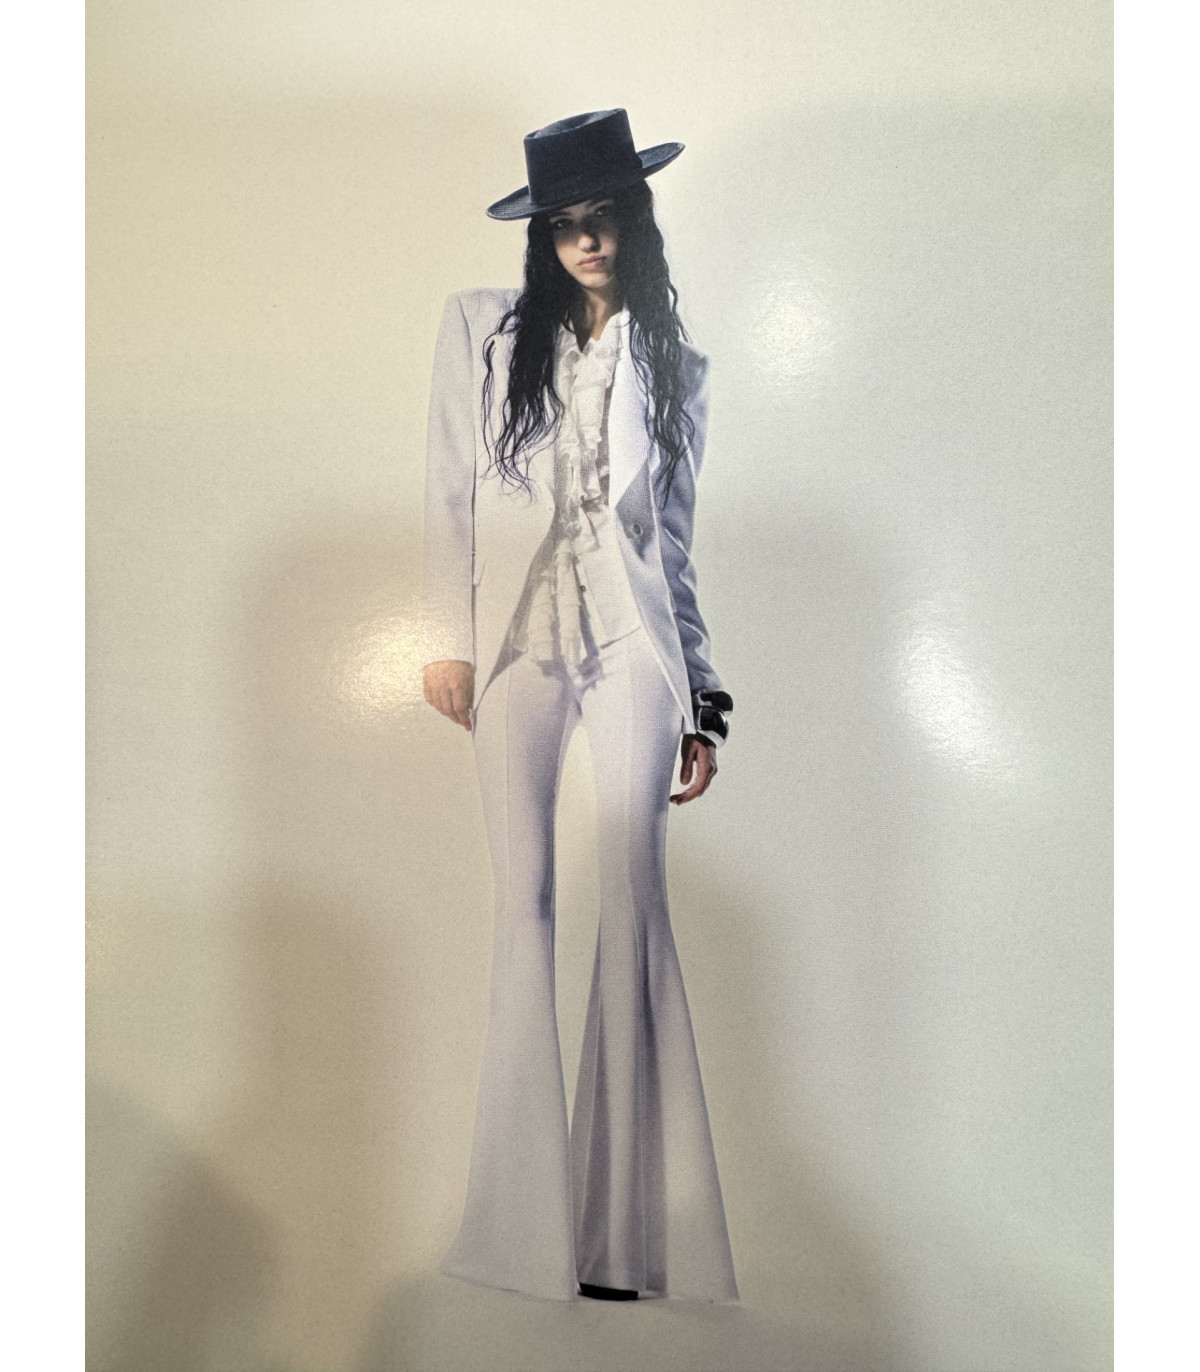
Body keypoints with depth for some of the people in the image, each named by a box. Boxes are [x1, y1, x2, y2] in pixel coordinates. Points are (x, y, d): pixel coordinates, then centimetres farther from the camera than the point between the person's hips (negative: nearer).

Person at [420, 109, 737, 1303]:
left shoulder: (674, 365, 14)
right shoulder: (481, 329, 11)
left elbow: (675, 539, 12)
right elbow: (448, 491, 7)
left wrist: (700, 702, 7)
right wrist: (446, 638, -2)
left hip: (630, 638, 1)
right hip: (515, 637, 0)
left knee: (632, 901, -4)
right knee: (525, 901, -2)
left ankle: (630, 1215, 7)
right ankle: (533, 1206, 10)